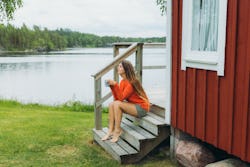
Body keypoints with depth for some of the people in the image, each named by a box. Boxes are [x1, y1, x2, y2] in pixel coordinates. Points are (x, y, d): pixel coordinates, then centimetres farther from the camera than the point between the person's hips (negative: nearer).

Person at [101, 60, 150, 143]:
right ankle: (110, 131, -6)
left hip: (141, 108, -8)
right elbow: (117, 98, -1)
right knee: (111, 104, -7)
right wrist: (112, 86, -11)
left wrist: (115, 84, -28)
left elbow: (121, 98, -24)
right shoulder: (123, 81, 4)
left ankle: (117, 131, -12)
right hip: (133, 105, 9)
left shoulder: (132, 82, -21)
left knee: (117, 104, -24)